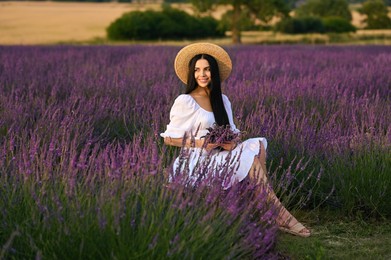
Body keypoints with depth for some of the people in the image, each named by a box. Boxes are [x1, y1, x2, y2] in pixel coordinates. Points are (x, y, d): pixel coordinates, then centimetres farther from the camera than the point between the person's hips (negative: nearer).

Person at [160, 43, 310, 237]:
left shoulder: (222, 100, 14)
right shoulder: (185, 101, -6)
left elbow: (232, 131, 16)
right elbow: (169, 139, -6)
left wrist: (232, 141, -9)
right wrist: (200, 143, -17)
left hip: (219, 155, 6)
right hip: (195, 161, -6)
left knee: (257, 144, -18)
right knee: (251, 159, -23)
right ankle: (280, 216, -22)